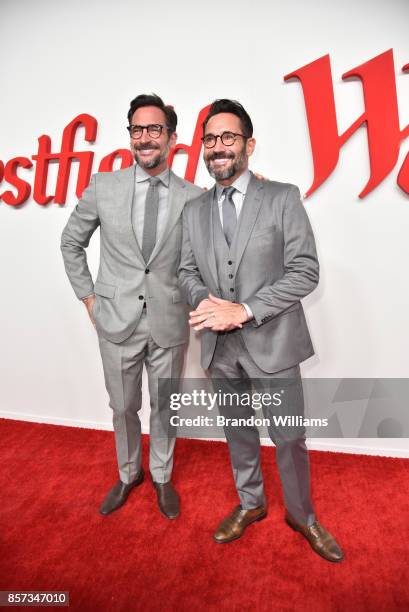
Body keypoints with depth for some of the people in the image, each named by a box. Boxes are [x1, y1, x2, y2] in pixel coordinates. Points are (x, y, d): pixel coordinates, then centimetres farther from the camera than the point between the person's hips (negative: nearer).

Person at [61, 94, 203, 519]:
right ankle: (128, 474, 43)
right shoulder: (103, 186, -1)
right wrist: (87, 296, 5)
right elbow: (71, 242, 9)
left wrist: (192, 301, -3)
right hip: (117, 320, 1)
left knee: (163, 407, 15)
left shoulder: (193, 197, -3)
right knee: (123, 408, 17)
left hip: (168, 323, 0)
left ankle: (162, 477, 40)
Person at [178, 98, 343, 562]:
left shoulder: (283, 198, -4)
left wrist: (244, 310, -19)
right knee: (237, 432, 19)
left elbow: (305, 272, -10)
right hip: (220, 347, 4)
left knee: (289, 437, 10)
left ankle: (301, 515, 37)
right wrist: (206, 302, -15)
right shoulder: (193, 210, 8)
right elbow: (187, 273, 8)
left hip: (272, 343, -3)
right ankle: (250, 503, 44)